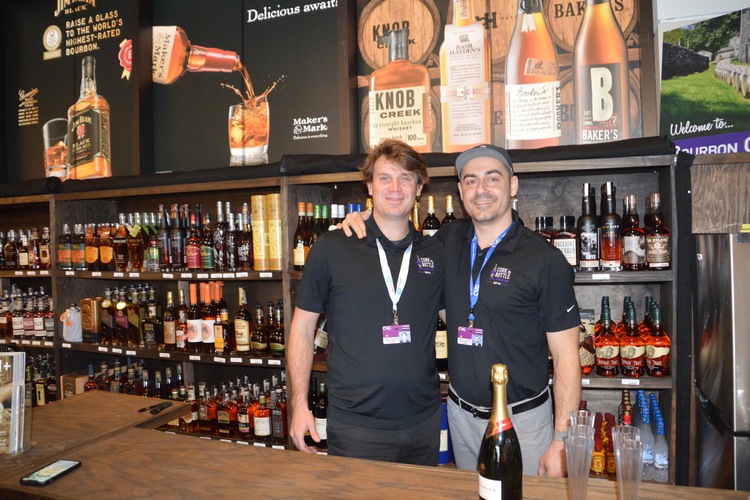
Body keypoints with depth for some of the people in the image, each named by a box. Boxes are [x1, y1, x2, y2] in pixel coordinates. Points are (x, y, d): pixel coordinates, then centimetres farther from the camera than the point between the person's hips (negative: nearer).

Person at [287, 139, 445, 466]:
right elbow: (302, 328, -1)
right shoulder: (331, 248, -6)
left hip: (424, 423, 4)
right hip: (355, 425, -3)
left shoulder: (435, 253, 3)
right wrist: (299, 405, -5)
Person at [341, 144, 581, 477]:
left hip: (522, 420, -4)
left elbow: (566, 356, -12)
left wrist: (561, 442, -15)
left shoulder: (545, 260, -14)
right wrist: (365, 223, -1)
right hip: (461, 414, 5)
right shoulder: (450, 239, -1)